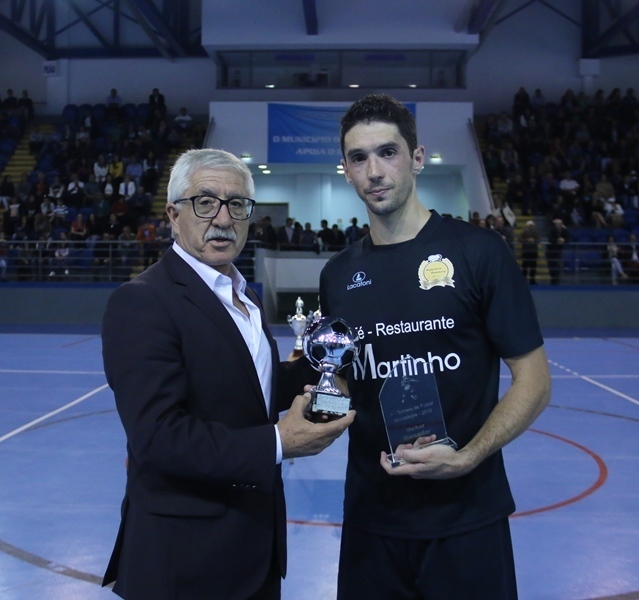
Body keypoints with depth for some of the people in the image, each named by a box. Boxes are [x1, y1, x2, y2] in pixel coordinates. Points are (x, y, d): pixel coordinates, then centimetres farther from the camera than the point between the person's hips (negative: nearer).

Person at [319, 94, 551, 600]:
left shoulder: (478, 251, -9)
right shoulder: (338, 274, 4)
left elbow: (533, 381, -8)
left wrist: (465, 458, -20)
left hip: (467, 517, -3)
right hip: (371, 515, 4)